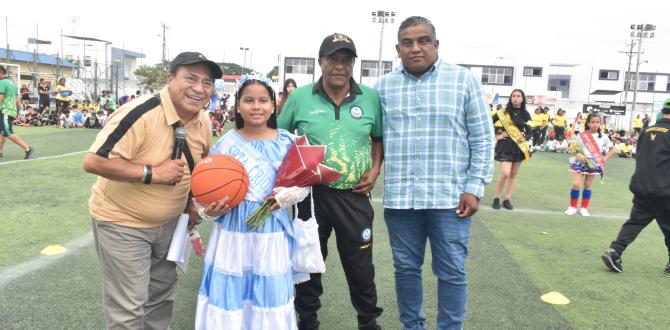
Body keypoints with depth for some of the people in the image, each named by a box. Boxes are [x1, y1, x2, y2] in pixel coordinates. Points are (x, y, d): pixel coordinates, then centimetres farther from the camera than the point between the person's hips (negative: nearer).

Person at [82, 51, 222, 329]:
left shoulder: (203, 121, -4)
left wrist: (193, 202, 5)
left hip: (168, 222, 7)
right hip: (122, 222, -7)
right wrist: (152, 173, -32)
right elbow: (94, 161, -31)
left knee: (161, 293, 23)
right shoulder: (140, 113, -28)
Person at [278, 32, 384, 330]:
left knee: (360, 264, 9)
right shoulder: (299, 97, -3)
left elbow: (379, 138, 12)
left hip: (354, 196, 0)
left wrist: (375, 169, -1)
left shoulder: (371, 98, 0)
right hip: (311, 193, 0)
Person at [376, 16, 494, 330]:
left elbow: (483, 139, 1)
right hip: (400, 197, 2)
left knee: (452, 272, 6)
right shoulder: (384, 86, 8)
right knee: (406, 269, 13)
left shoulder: (465, 80, 1)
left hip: (450, 196, -2)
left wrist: (475, 187, -5)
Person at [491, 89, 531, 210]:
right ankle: (496, 198, 2)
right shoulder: (503, 112, -5)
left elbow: (529, 130, 13)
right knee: (505, 173, -15)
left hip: (519, 145, 4)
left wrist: (525, 137, -5)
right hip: (506, 144, -4)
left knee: (513, 174, 8)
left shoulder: (525, 114, 4)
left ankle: (507, 200, 17)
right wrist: (496, 136, -4)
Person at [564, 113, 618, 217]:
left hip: (593, 164, 1)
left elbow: (613, 149, 9)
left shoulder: (603, 137, 1)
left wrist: (604, 159, -2)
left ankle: (584, 208, 19)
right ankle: (573, 207, 5)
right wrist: (578, 154, -21)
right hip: (581, 162, -1)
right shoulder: (581, 135, -4)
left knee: (588, 185, 8)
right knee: (576, 184, -9)